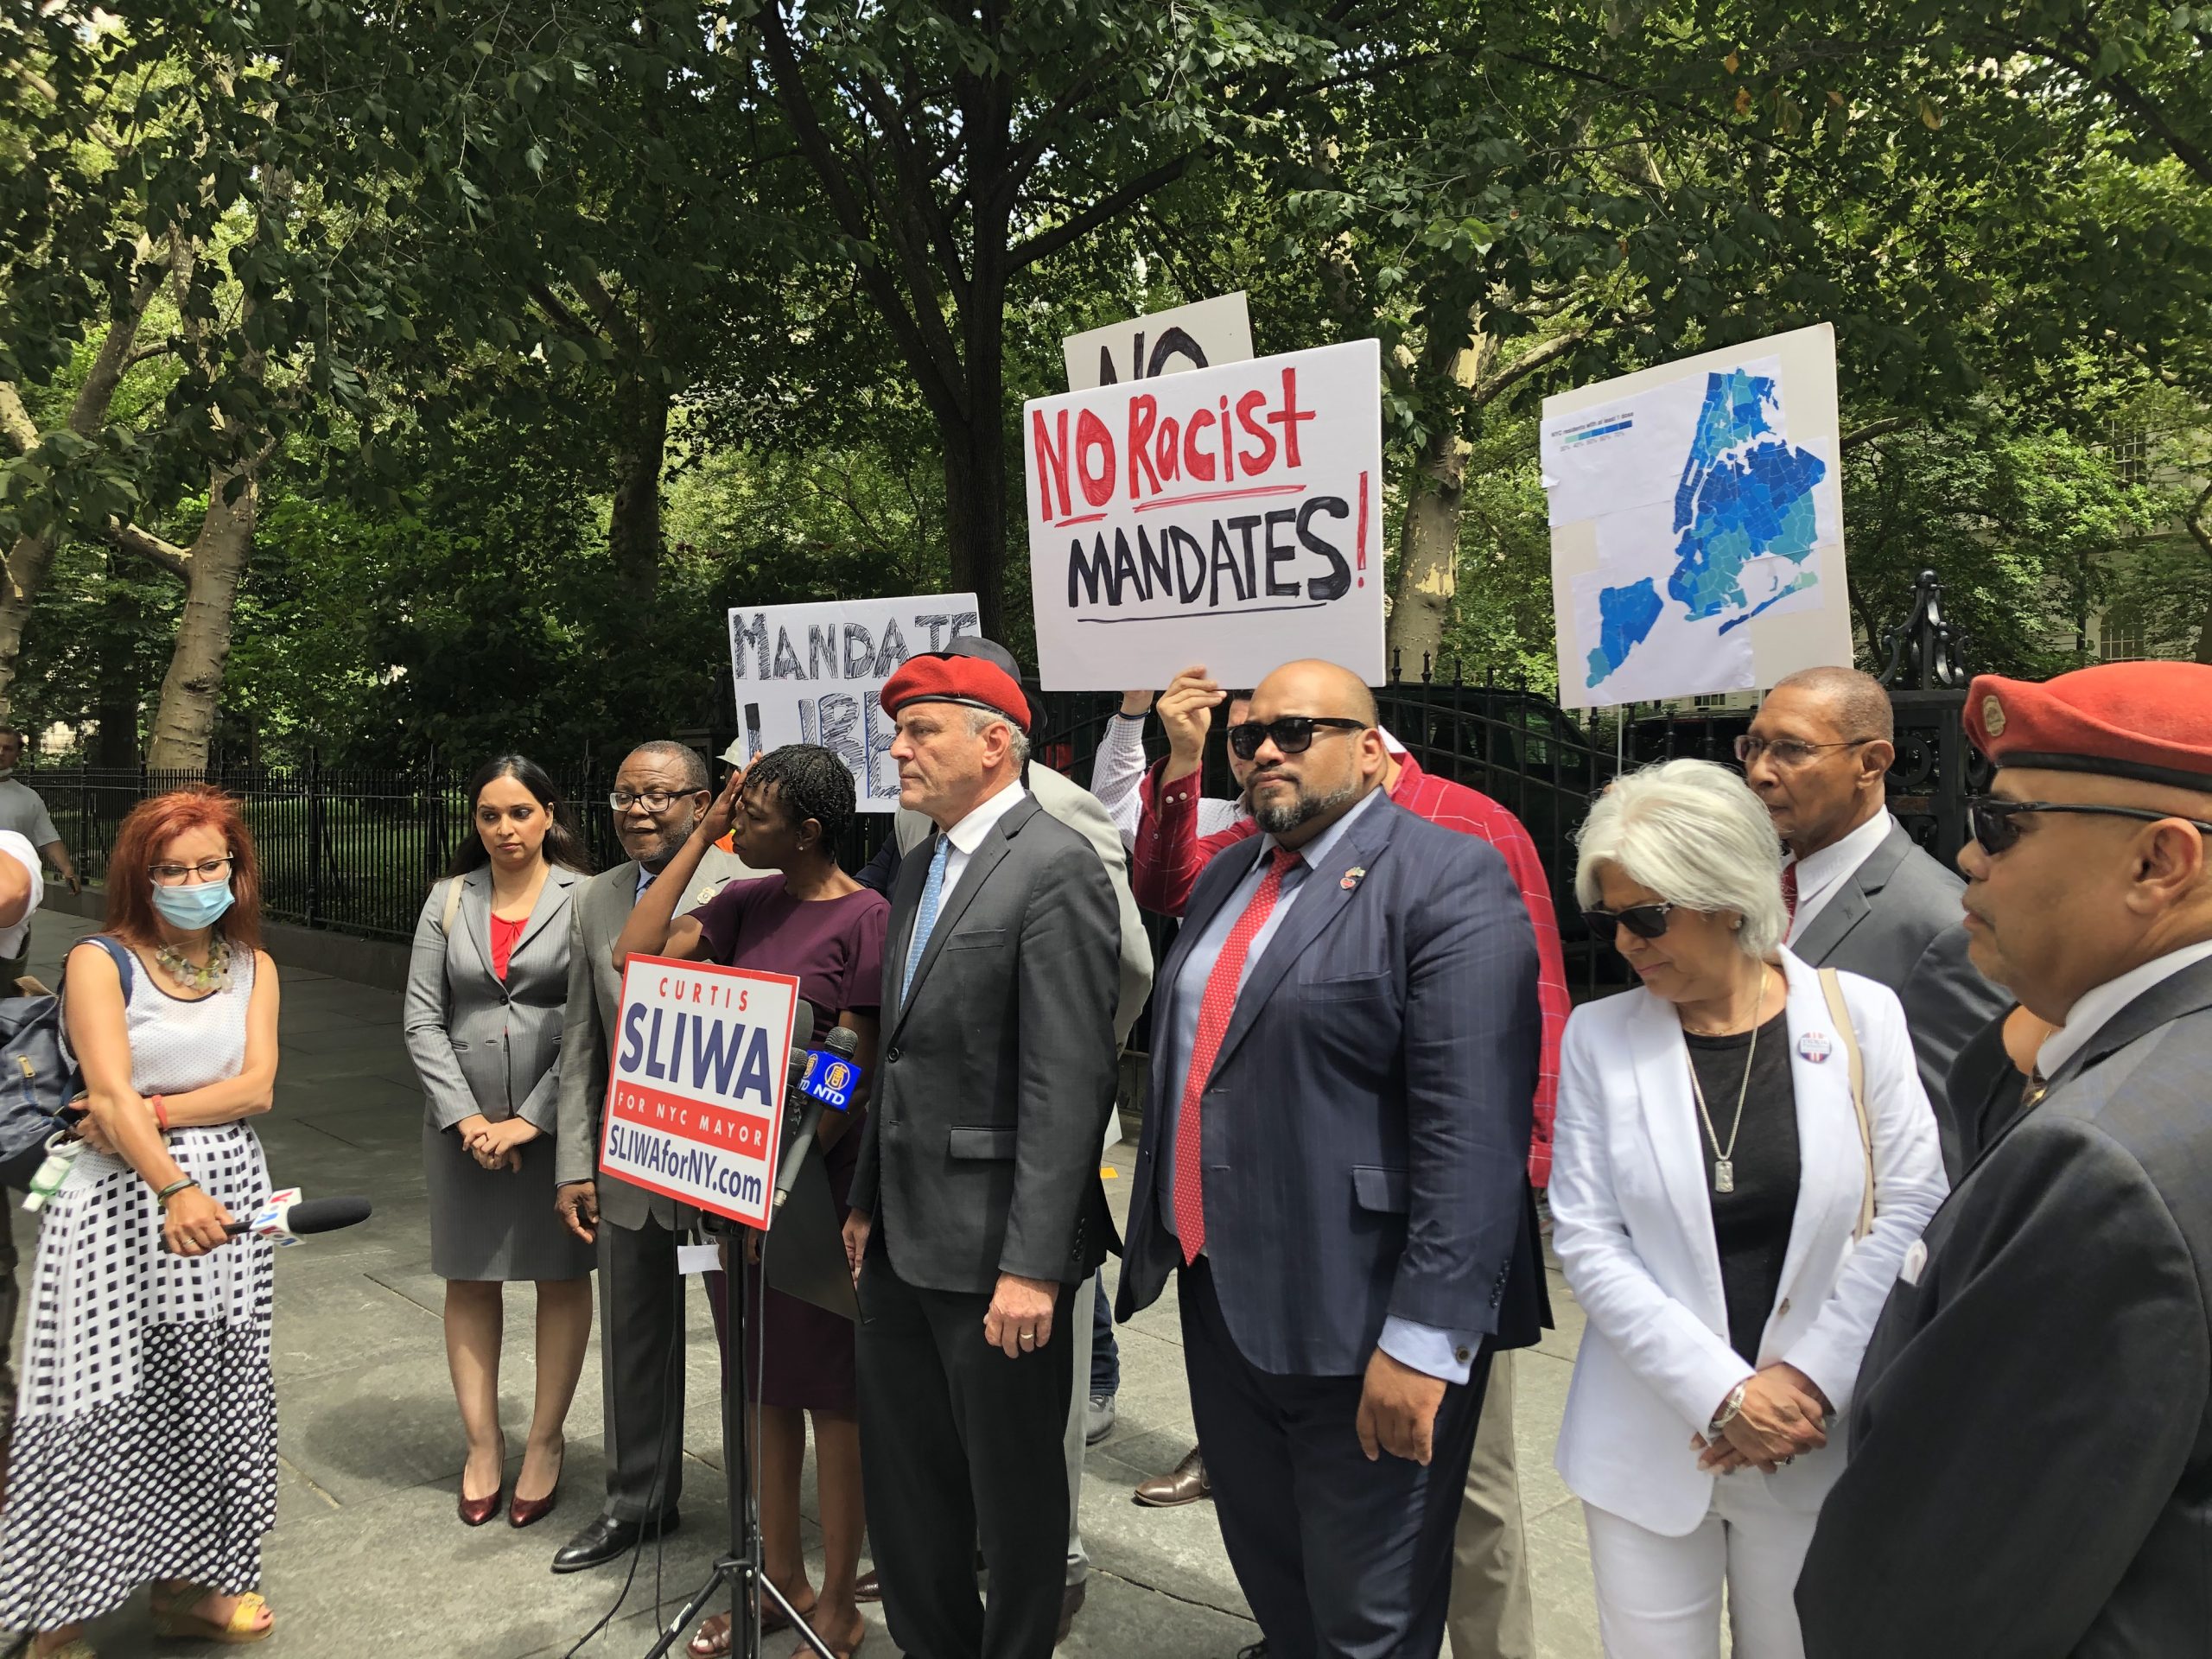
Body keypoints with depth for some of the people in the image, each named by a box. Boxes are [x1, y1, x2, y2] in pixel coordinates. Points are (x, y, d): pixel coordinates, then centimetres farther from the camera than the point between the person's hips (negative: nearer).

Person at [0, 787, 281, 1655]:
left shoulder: (252, 965, 9)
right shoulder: (102, 961, -5)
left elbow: (256, 1087, 0)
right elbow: (110, 1096, -17)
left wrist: (151, 1112, -14)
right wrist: (174, 1188, -31)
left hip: (227, 1197, 5)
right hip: (123, 1202, -4)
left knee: (210, 1396, 11)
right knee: (107, 1403, -3)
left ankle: (186, 1586, 26)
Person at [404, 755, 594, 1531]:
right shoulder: (449, 900, 6)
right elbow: (423, 1019, 3)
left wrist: (532, 1119, -14)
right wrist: (466, 1117, -7)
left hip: (557, 1120, -3)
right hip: (465, 1124, 3)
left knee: (562, 1276, 7)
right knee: (469, 1278, 10)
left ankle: (546, 1441, 21)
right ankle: (482, 1442, 23)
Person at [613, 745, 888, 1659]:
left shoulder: (866, 919, -15)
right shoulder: (748, 902, 5)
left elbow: (855, 1071, -14)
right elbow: (635, 955, -2)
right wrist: (700, 837, -2)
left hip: (821, 1177, -7)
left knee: (832, 1390, 7)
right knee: (765, 1380, 17)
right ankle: (781, 1579, 34)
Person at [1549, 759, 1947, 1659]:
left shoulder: (1861, 1016, -4)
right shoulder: (1600, 1036, -4)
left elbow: (1907, 1211, -4)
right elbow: (1588, 1238, -7)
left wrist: (1808, 1381, -10)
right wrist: (1721, 1392, -13)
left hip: (1814, 1438, 0)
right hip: (1651, 1439, 0)